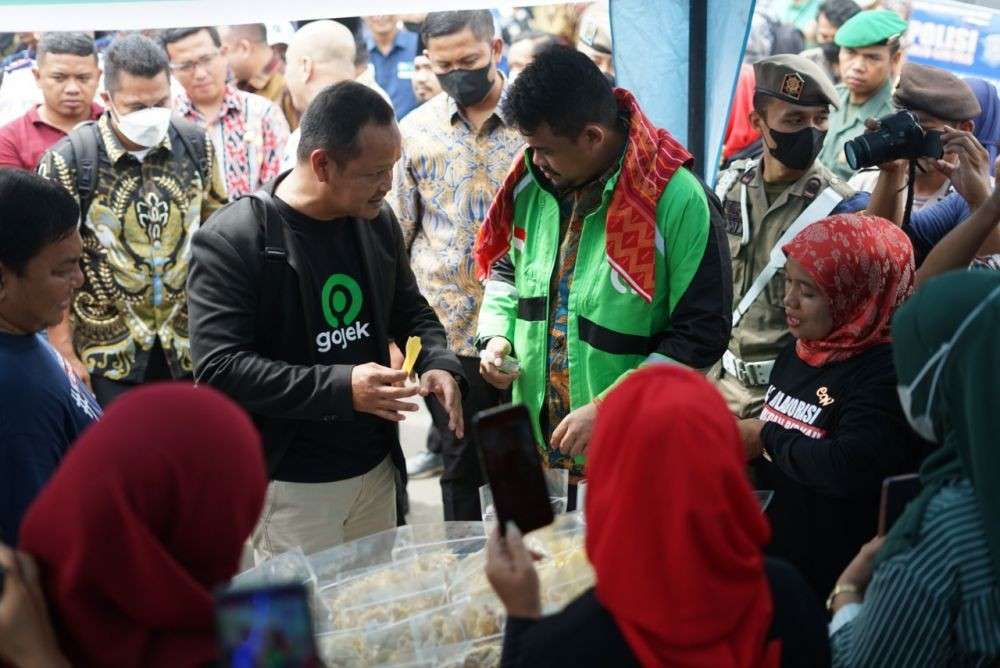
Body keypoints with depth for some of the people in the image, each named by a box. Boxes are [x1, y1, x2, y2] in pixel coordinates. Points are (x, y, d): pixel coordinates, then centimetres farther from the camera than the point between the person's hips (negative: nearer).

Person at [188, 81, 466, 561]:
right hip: (289, 482, -6)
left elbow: (410, 309, 17)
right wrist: (341, 387, -26)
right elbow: (218, 367, -21)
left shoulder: (377, 220, 2)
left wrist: (438, 362, -5)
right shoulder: (231, 241, -17)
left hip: (376, 467, 6)